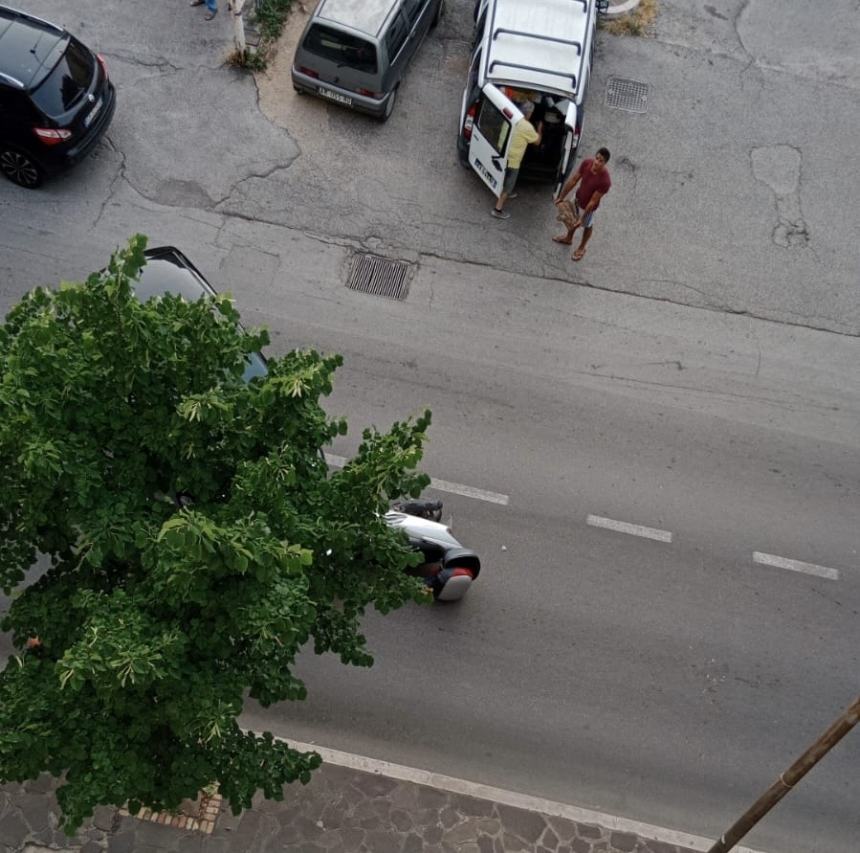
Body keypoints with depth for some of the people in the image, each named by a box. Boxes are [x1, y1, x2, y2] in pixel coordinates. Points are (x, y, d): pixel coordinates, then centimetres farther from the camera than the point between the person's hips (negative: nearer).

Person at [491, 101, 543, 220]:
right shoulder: (527, 127, -23)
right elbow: (537, 141, -6)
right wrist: (539, 129, 10)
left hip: (503, 155, 8)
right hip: (512, 160, -8)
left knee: (506, 180, 33)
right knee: (507, 184, 6)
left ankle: (506, 193, 58)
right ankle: (498, 209, 11)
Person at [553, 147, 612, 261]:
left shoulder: (605, 181, -39)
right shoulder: (586, 163, -23)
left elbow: (593, 201, -29)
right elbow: (573, 180, -11)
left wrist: (582, 218, -20)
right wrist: (561, 197, -3)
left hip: (587, 206, -5)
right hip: (577, 198, 5)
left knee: (587, 226, 24)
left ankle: (581, 248, 52)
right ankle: (568, 238, 61)